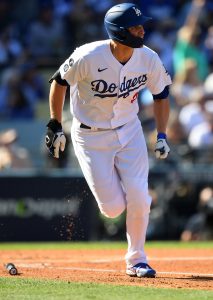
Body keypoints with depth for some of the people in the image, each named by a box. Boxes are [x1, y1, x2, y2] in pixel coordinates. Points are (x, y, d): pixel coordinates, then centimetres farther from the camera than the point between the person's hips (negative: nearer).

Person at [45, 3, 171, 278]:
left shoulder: (148, 59, -13)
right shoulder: (88, 57, -25)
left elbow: (161, 95, 5)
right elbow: (59, 82, -8)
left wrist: (162, 136, -2)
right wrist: (54, 126, -7)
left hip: (129, 131, 3)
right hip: (90, 136, -3)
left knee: (138, 199, -10)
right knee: (112, 208, -6)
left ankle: (136, 260, 10)